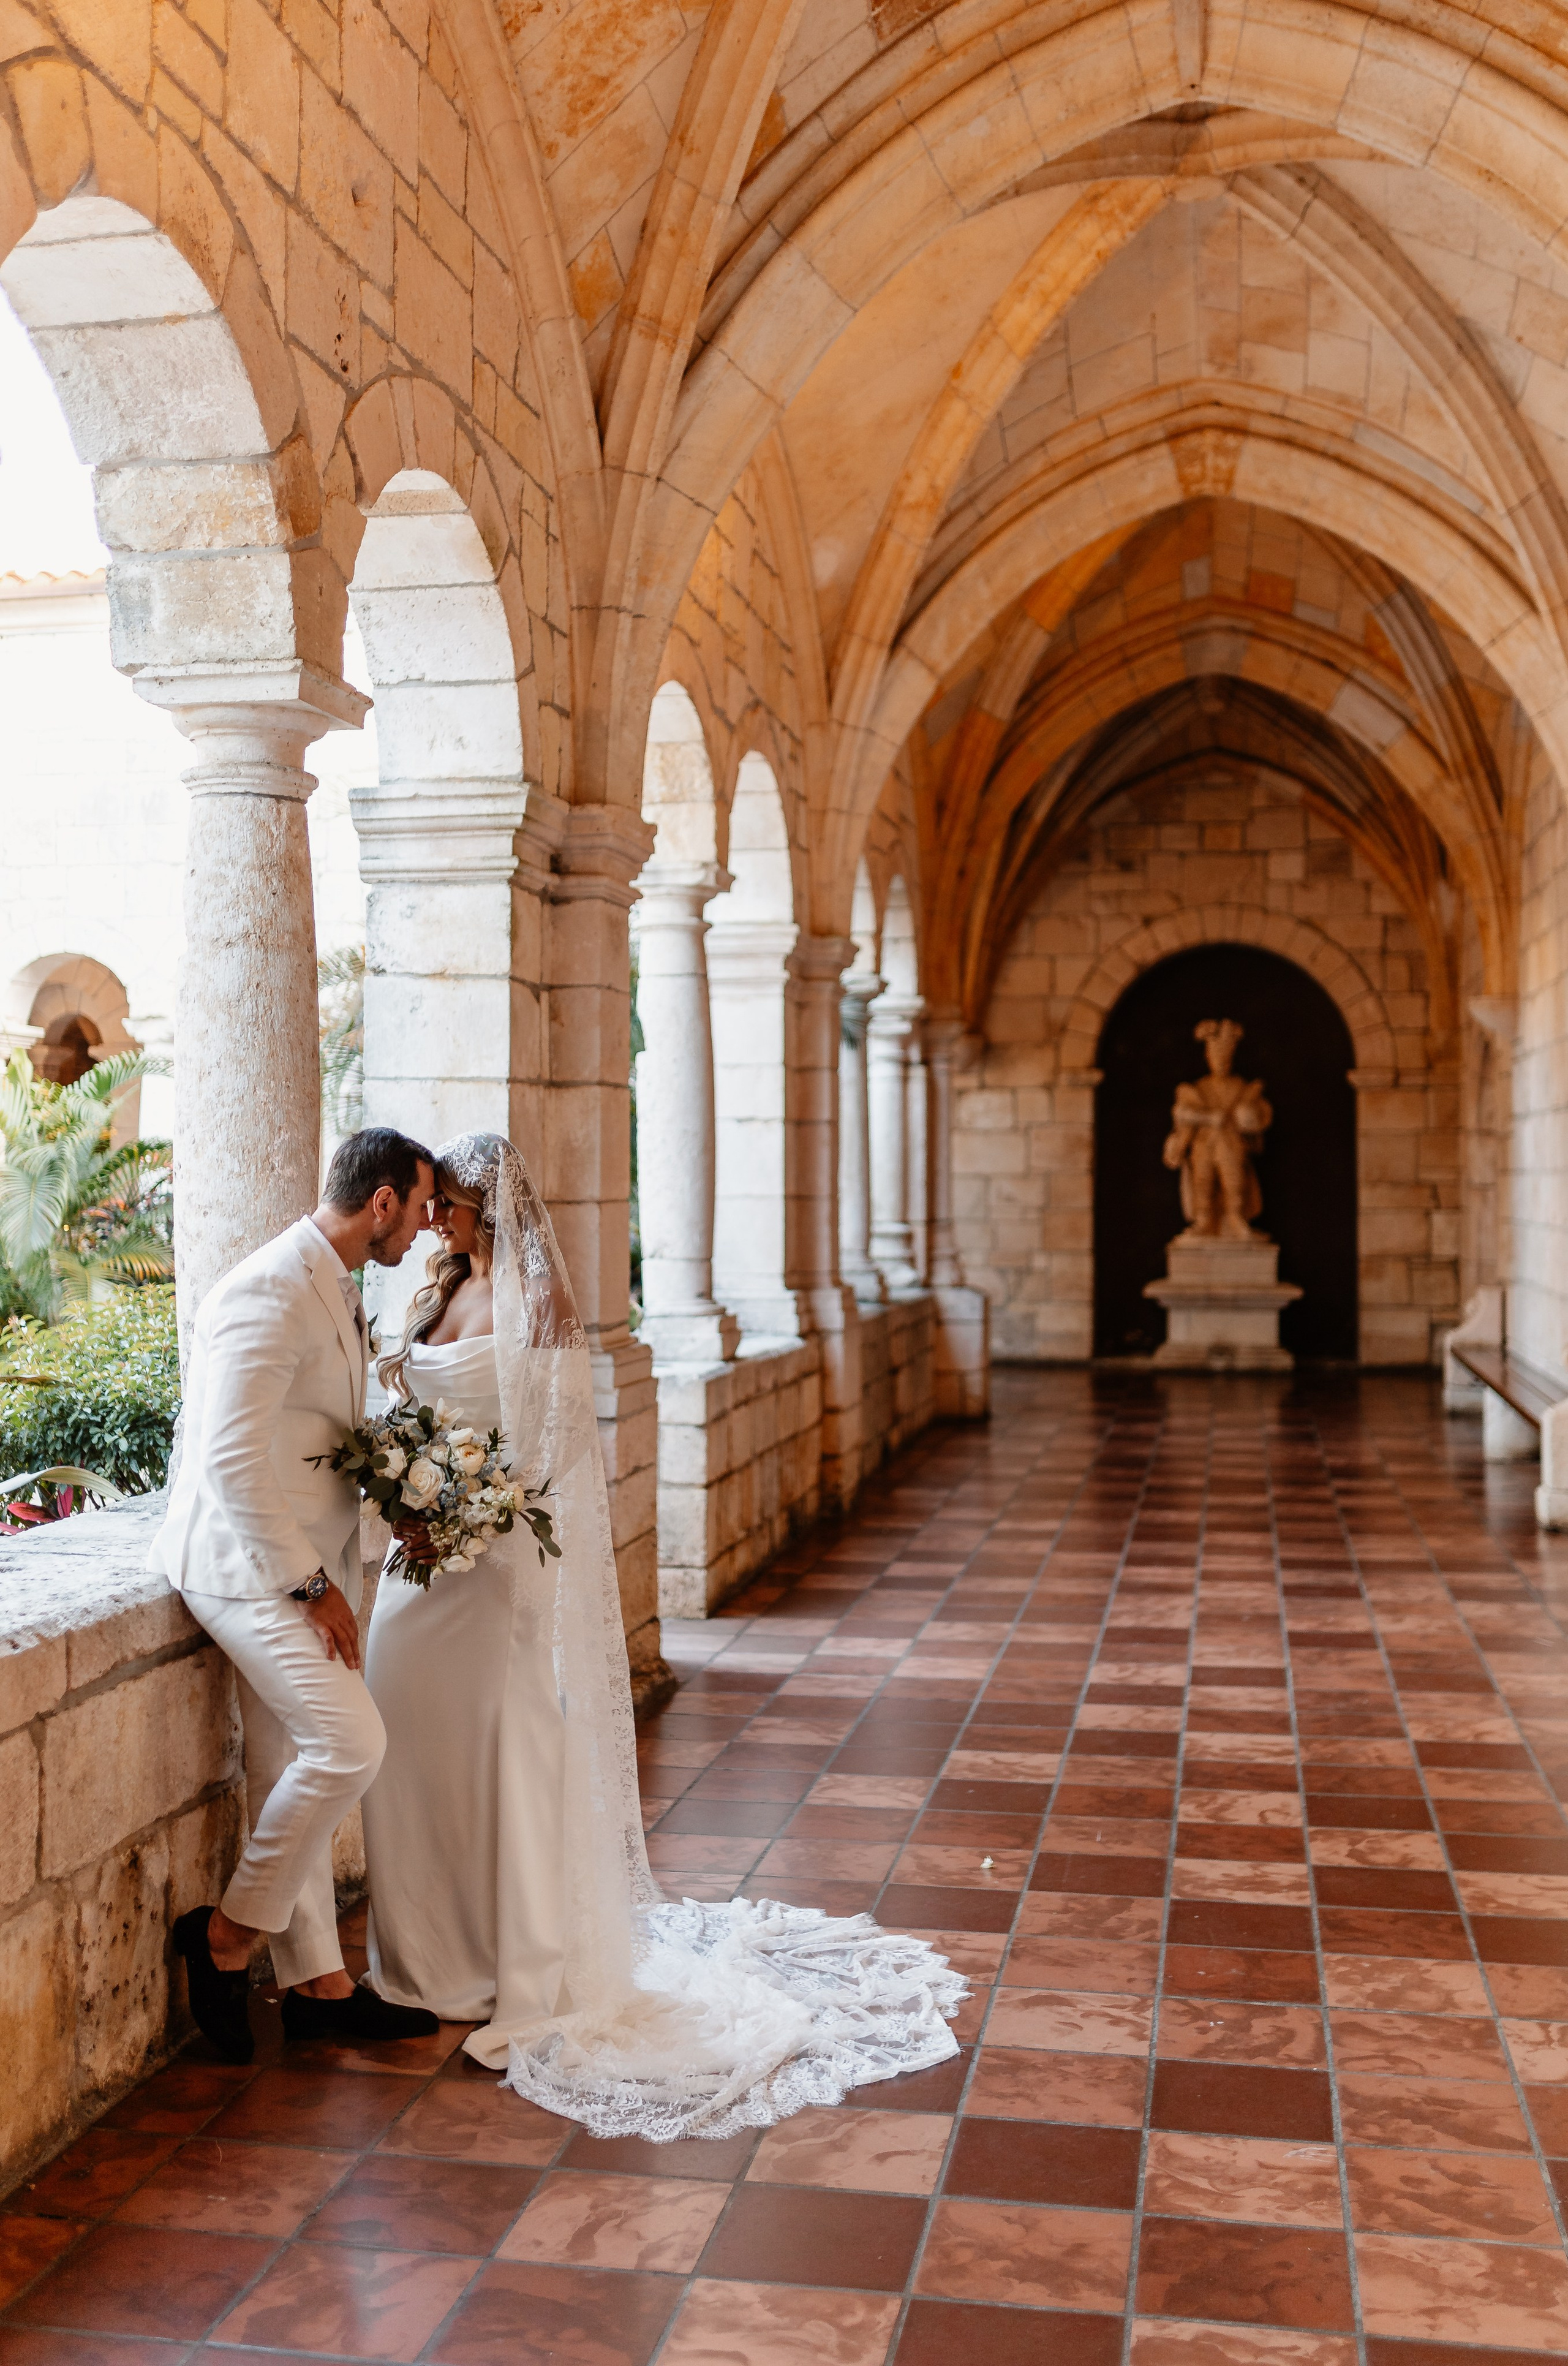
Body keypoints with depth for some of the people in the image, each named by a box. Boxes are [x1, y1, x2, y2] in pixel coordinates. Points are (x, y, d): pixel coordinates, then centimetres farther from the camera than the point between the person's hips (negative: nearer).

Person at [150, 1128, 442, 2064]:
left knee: (293, 1772, 14)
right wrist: (311, 1583, -20)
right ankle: (229, 1934, 2)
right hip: (247, 1565, -10)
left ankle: (318, 1984, 22)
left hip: (304, 1564, 10)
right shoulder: (269, 1296, -20)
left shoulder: (339, 1291, 12)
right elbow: (231, 1461, -25)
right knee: (350, 1743, -17)